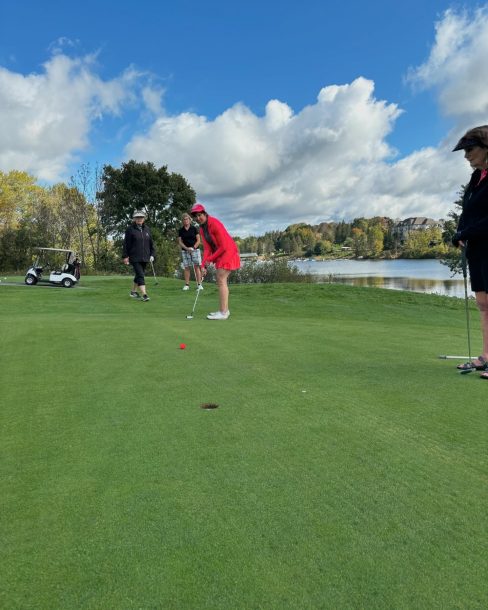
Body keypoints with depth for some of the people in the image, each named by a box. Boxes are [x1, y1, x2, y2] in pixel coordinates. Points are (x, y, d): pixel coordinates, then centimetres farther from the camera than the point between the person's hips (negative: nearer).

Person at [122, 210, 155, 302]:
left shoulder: (146, 229, 12)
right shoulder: (130, 229, -3)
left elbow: (151, 243, 16)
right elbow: (126, 244, -4)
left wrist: (152, 254, 9)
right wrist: (125, 256, -7)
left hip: (145, 257, 5)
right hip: (135, 257, -5)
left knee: (139, 275, 14)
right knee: (140, 275, -13)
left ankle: (133, 291, 30)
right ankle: (144, 294, -17)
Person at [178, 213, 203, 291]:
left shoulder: (194, 229, 3)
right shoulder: (181, 230, 7)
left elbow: (198, 240, 1)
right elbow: (180, 242, 4)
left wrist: (194, 247, -14)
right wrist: (187, 248, -12)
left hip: (195, 250, -2)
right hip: (185, 251, 2)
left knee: (197, 266, -7)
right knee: (186, 267, 1)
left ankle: (199, 284, -7)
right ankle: (187, 285, 6)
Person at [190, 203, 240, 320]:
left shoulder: (214, 224, -21)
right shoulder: (202, 229, 5)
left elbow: (224, 246, -21)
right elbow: (207, 248, 2)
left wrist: (209, 260, -14)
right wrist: (204, 265, -9)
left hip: (228, 252, -9)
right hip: (221, 253, 9)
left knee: (221, 280, -12)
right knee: (222, 281, 10)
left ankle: (223, 312, -11)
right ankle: (225, 310, 16)